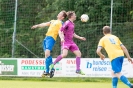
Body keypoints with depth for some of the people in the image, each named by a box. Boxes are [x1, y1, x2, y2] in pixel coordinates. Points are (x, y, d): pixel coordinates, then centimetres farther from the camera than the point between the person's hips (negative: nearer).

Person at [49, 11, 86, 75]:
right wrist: (61, 38, -30)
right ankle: (53, 64, -15)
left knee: (79, 54, 2)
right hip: (66, 41, -9)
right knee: (64, 54, -28)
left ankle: (78, 70, 8)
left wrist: (80, 37, 25)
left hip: (71, 42, 9)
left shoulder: (72, 24, 17)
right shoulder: (67, 23, -9)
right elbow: (60, 31, -14)